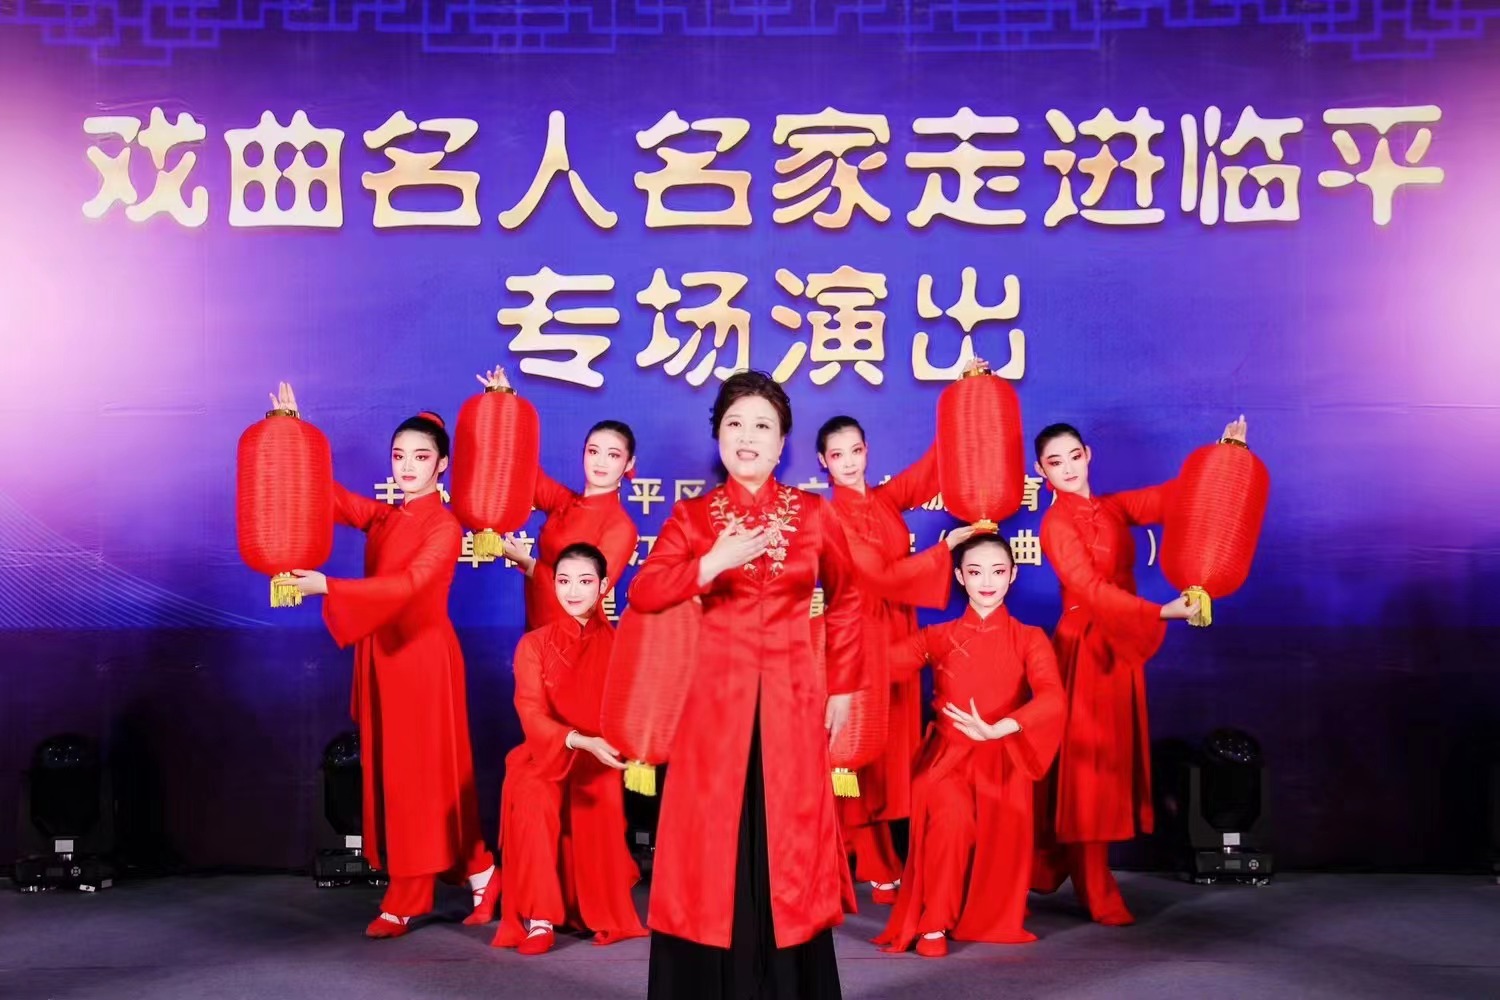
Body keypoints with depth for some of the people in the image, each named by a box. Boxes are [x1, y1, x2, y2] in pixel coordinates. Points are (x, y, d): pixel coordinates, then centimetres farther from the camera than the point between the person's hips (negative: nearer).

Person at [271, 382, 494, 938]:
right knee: (388, 774, 8)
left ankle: (408, 897, 12)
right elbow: (330, 496, -3)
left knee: (424, 773, 0)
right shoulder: (381, 516, 11)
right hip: (381, 657, 7)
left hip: (423, 657, -7)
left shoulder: (445, 526, -8)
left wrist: (329, 587, -27)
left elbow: (408, 584, -21)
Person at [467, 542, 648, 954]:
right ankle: (539, 917, -23)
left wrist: (603, 747, -24)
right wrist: (580, 741, -28)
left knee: (602, 802, -33)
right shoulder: (534, 644, 4)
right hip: (546, 755, 0)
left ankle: (603, 913, -12)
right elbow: (532, 715, -9)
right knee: (533, 798, -33)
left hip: (600, 759, 0)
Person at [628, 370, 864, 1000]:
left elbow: (846, 601, 14)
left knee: (789, 844, 5)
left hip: (793, 697, 1)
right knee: (712, 843, 2)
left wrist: (843, 688, 10)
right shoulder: (692, 515, 2)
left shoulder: (813, 513, 4)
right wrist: (714, 563, -23)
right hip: (717, 694, 0)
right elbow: (642, 595, -10)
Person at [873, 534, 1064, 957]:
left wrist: (996, 729, -32)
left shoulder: (1029, 639, 4)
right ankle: (934, 923, -9)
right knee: (952, 819, -27)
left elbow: (1052, 699, -15)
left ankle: (992, 920, 27)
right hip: (947, 756, -1)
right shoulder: (939, 636, 8)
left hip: (1003, 760, 1)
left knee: (1000, 842, -6)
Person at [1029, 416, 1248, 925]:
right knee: (1087, 766, -2)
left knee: (1113, 762, 11)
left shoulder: (1113, 508, 10)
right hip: (1084, 649, -7)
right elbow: (1091, 589, -19)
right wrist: (1162, 612, -28)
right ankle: (1097, 893, 7)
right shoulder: (1057, 524, -9)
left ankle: (1051, 869, 23)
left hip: (1121, 646, 7)